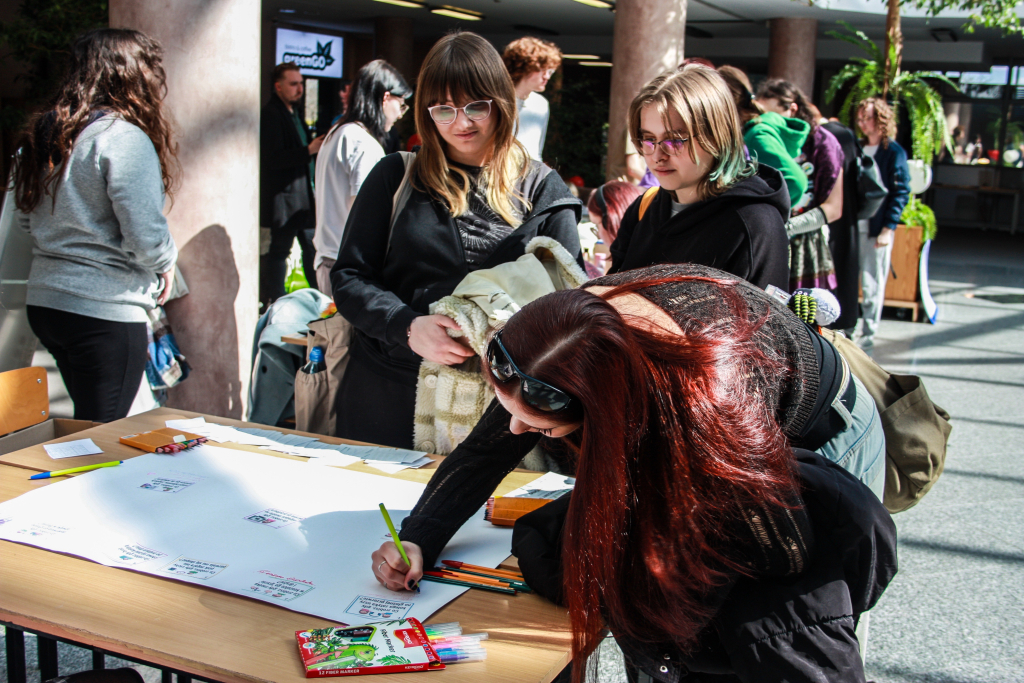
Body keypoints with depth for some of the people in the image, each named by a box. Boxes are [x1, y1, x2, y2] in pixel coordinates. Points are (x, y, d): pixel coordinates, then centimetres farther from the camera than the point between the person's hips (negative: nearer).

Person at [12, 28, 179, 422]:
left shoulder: (43, 133, 9)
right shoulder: (124, 137, -16)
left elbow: (26, 220, 17)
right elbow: (144, 234, -19)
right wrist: (166, 264, 0)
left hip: (43, 300, 8)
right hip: (106, 310, -8)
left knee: (86, 426, 21)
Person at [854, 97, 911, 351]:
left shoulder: (894, 151, -5)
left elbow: (901, 192, -8)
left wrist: (888, 228, -13)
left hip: (878, 229, -5)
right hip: (853, 226, 5)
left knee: (872, 286, 1)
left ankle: (868, 335, 9)